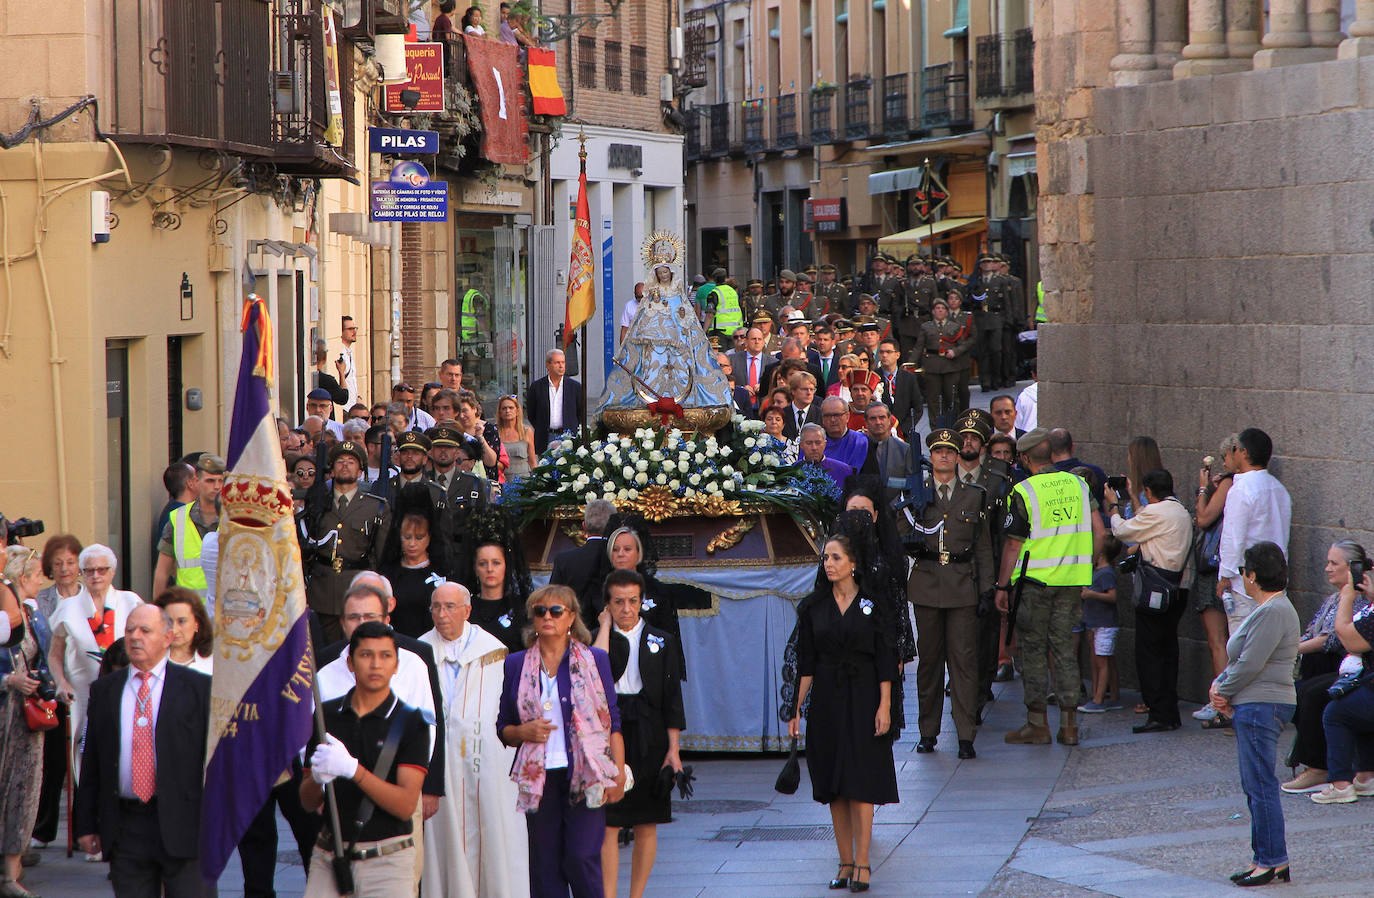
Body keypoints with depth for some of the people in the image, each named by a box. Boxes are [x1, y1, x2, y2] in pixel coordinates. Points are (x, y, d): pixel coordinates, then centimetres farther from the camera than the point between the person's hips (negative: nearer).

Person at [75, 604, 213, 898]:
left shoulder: (199, 687, 2)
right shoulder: (103, 690, 12)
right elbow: (91, 763, 12)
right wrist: (85, 824, 7)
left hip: (183, 824, -3)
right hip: (125, 827, 3)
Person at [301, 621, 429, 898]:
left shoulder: (410, 723, -2)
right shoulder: (326, 715, 8)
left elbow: (406, 805, -12)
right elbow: (307, 802, 11)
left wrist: (353, 769, -22)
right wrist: (317, 777, -12)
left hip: (387, 864, -3)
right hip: (328, 859, 3)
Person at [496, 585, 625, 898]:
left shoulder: (595, 660, 5)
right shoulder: (516, 664, 10)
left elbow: (612, 723, 5)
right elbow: (503, 727, 15)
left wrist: (618, 775, -3)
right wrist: (524, 732, -7)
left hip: (584, 777, -2)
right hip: (539, 778, 2)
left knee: (582, 858, -11)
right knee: (544, 864, 1)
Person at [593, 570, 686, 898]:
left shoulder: (662, 641, 9)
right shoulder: (595, 638, 5)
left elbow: (672, 698, 7)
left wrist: (673, 749, 1)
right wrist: (605, 625, -5)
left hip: (650, 741, 2)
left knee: (647, 825, 4)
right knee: (607, 825, -7)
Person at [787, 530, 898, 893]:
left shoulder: (873, 604, -2)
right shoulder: (813, 607, 5)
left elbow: (885, 659, -2)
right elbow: (806, 663, 6)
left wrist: (884, 706, -9)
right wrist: (796, 708, 2)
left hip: (862, 697, -3)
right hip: (826, 700, 3)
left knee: (860, 781, -7)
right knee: (833, 785, 5)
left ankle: (862, 863, -4)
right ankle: (845, 863, 11)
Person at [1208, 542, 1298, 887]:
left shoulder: (1274, 613, -17)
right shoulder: (1266, 609, 17)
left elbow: (1251, 664, -20)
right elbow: (1240, 659, 20)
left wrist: (1222, 689, -6)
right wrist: (1220, 685, 4)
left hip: (1262, 707, -11)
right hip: (1255, 707, 11)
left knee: (1261, 785, -8)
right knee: (1254, 785, 13)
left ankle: (1273, 862, -5)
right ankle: (1265, 858, 17)